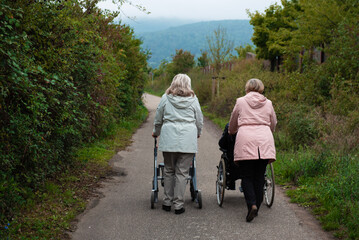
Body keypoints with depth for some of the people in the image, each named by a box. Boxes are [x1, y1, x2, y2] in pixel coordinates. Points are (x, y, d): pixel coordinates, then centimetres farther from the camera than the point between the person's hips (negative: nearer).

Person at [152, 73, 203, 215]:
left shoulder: (166, 98, 7)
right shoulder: (193, 99, 7)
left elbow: (158, 120, 14)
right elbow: (199, 121, 13)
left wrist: (156, 133, 33)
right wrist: (197, 134, 33)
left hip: (169, 138, 1)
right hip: (188, 139, -1)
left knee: (169, 171, 12)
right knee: (182, 172, 1)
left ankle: (167, 202, 16)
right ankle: (178, 205, 3)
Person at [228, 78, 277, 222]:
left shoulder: (241, 102, 9)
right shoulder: (268, 104, 14)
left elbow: (232, 125, 20)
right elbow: (273, 125, 25)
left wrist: (231, 132, 42)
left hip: (246, 142, -2)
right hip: (265, 142, 2)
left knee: (247, 176, 1)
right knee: (260, 176, 7)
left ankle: (252, 204, -18)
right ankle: (256, 207, 8)